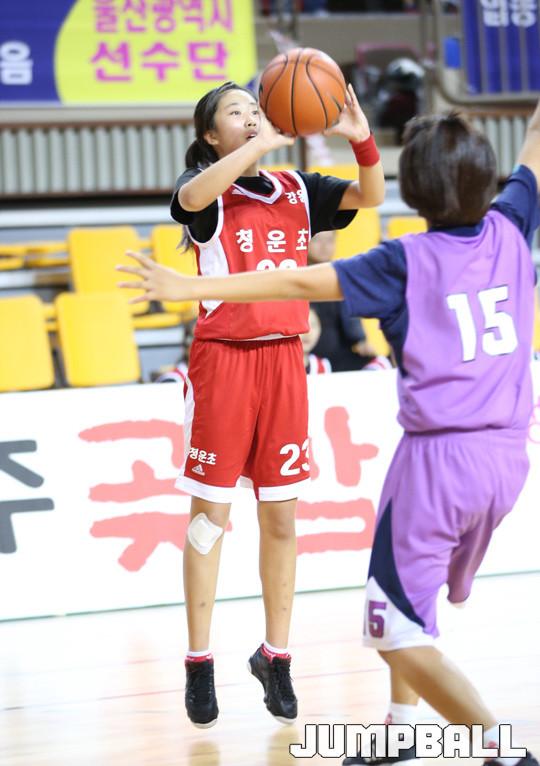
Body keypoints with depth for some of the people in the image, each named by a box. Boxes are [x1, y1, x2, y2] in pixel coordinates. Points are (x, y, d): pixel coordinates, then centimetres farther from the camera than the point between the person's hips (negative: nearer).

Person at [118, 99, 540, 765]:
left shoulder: (407, 263, -8)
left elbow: (299, 283, -13)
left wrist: (190, 287, -12)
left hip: (440, 455, -7)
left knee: (401, 634, -4)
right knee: (416, 601, 27)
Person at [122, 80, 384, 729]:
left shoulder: (296, 190, 11)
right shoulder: (206, 189, -3)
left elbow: (370, 197, 1)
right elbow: (193, 196, -28)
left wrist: (362, 142, -17)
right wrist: (266, 143, -30)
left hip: (283, 358, 4)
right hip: (223, 358, -4)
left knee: (280, 516, 7)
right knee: (210, 512, 0)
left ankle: (275, 655, 18)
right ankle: (199, 664, 6)